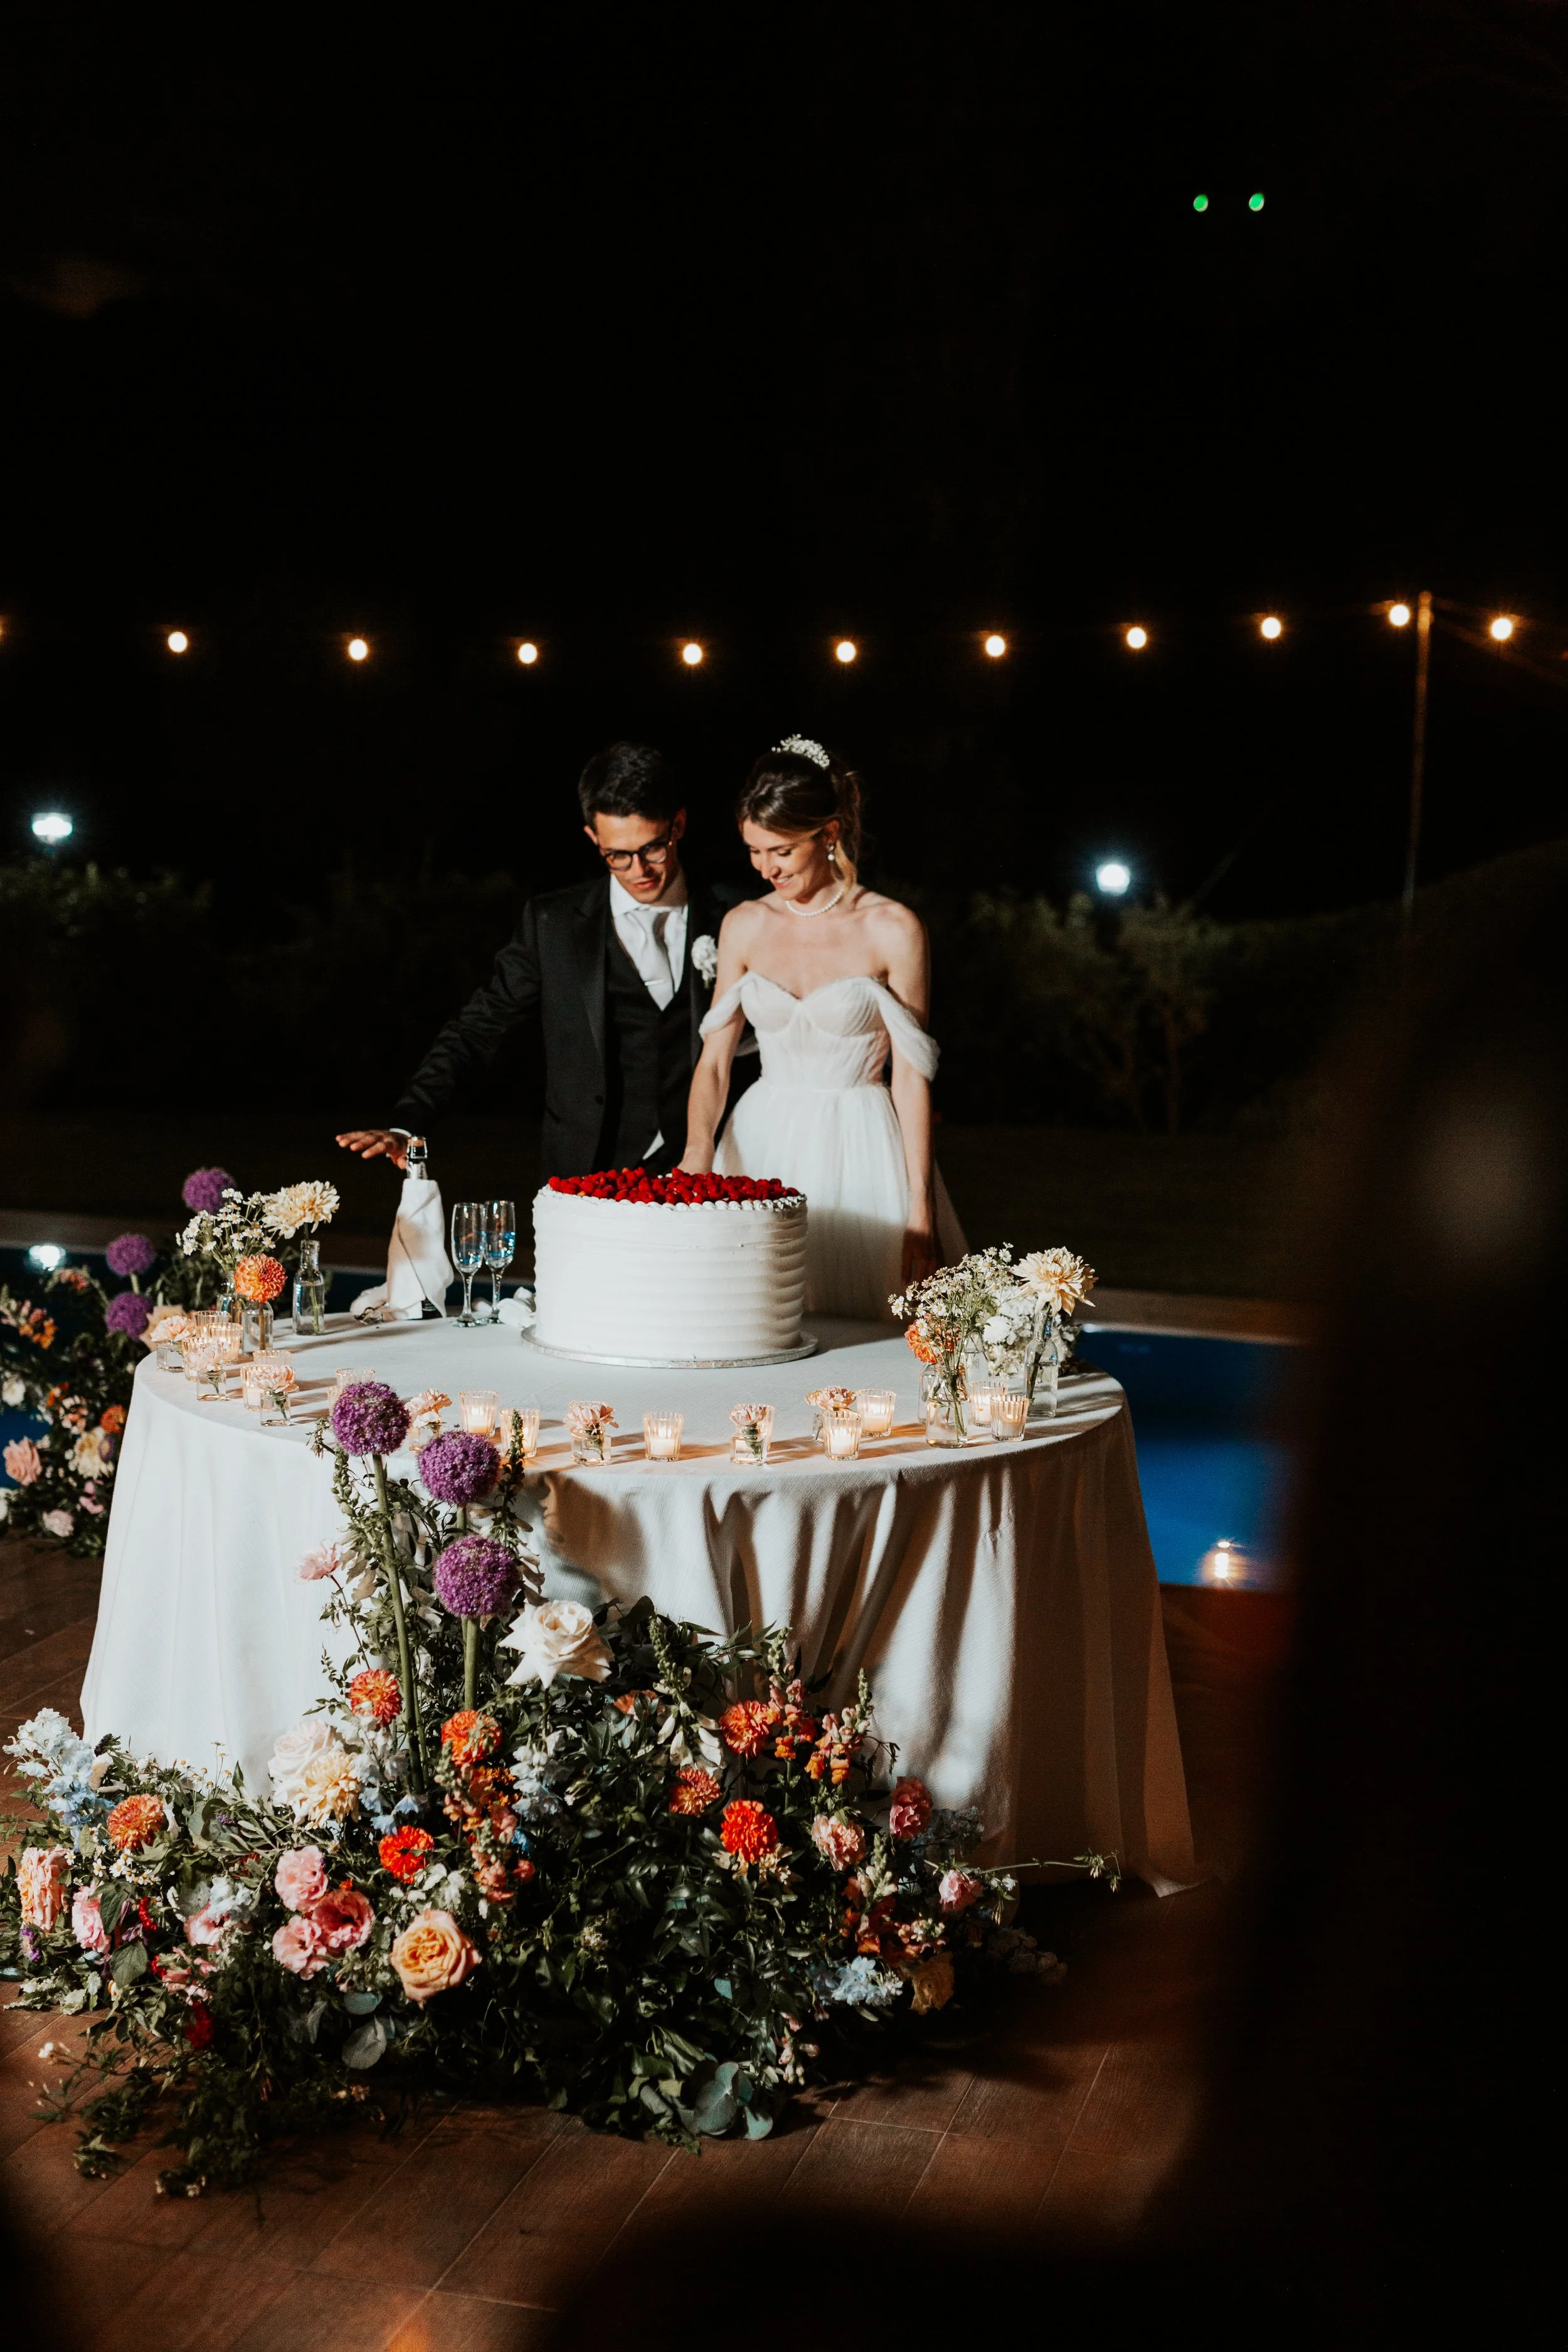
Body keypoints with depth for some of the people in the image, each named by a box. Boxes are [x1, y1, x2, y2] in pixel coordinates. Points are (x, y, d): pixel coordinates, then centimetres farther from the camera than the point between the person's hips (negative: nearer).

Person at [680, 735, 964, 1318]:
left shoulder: (892, 929, -6)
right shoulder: (744, 925, 5)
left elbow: (911, 1075, -5)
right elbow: (714, 1058, 4)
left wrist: (921, 1212, -8)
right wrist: (697, 1153, -15)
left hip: (859, 1150, -3)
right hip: (762, 1145, 3)